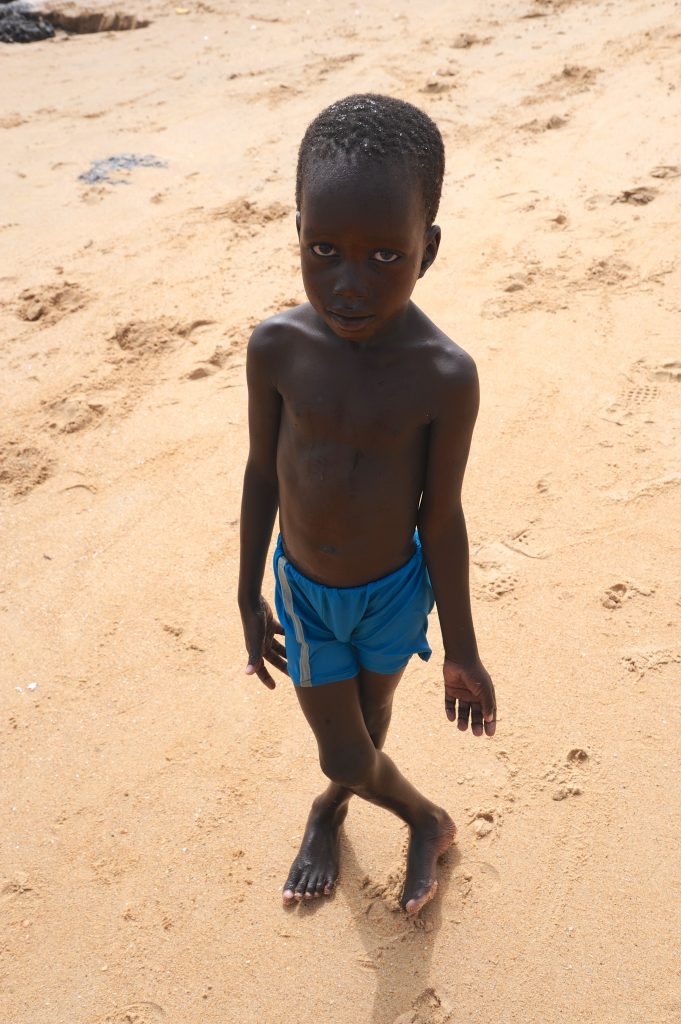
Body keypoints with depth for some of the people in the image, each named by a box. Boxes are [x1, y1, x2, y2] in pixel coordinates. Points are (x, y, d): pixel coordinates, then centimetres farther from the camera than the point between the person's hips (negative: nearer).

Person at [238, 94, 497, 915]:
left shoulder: (445, 377, -26)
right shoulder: (277, 347, -21)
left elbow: (441, 517, -14)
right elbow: (263, 472, -7)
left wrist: (462, 652, -6)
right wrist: (249, 600, 3)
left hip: (395, 591, -1)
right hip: (304, 592, 1)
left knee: (372, 717, 24)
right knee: (346, 755, 13)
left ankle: (332, 805, 59)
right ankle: (427, 822, 47)